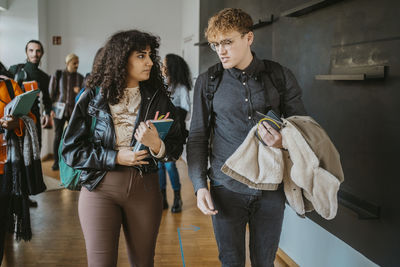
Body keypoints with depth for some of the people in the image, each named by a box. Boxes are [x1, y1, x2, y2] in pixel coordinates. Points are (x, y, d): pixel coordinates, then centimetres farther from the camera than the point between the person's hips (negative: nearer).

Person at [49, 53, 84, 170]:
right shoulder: (58, 75, 1)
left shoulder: (80, 77, 7)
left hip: (74, 110, 2)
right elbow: (51, 93, 2)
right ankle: (56, 161, 13)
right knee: (58, 135, 3)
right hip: (59, 110, -1)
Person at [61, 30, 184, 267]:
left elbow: (177, 148, 2)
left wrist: (157, 145, -20)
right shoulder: (93, 97, 0)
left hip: (145, 187, 2)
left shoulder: (158, 98, 5)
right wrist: (115, 157, -13)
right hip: (99, 187, -2)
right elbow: (71, 150, -2)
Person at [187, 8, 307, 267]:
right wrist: (200, 185, -3)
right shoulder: (208, 81, 1)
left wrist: (286, 142, -16)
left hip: (270, 187, 1)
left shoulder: (281, 77, 1)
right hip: (227, 187, 0)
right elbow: (197, 136, 4)